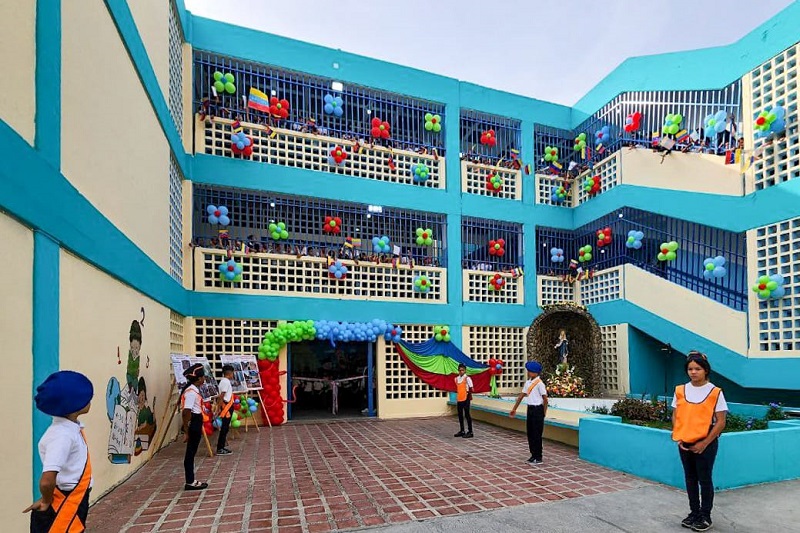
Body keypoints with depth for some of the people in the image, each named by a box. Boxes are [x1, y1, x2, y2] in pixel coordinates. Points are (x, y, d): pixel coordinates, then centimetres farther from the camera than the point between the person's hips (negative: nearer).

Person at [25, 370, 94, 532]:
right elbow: (47, 481, -33)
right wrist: (46, 503, -15)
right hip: (61, 510, -8)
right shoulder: (62, 435, -25)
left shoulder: (72, 428, 3)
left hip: (74, 506, 8)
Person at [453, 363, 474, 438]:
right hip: (459, 399, 7)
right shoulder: (456, 378, 9)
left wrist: (469, 397, -6)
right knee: (460, 415, 12)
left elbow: (471, 389, -8)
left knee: (467, 415, -3)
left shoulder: (467, 378, -10)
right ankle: (462, 431, 23)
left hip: (465, 399, -7)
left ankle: (470, 432, 4)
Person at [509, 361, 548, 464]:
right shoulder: (528, 382, 10)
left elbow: (545, 399, -14)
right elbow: (521, 395, 14)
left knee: (536, 434, -1)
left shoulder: (539, 383, -14)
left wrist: (543, 413, -9)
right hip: (530, 409, 8)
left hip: (537, 409, -8)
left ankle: (538, 458, 9)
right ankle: (533, 455, 23)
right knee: (530, 433, 12)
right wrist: (514, 409, 17)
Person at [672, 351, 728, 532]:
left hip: (705, 444, -4)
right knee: (690, 479, 13)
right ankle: (694, 513, 27)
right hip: (684, 443, 4)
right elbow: (675, 416, 9)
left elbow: (720, 422, -8)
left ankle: (705, 517, 19)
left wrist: (704, 443, -12)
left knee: (704, 480, 5)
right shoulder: (680, 390, 3)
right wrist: (678, 438, -3)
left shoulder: (715, 392, -8)